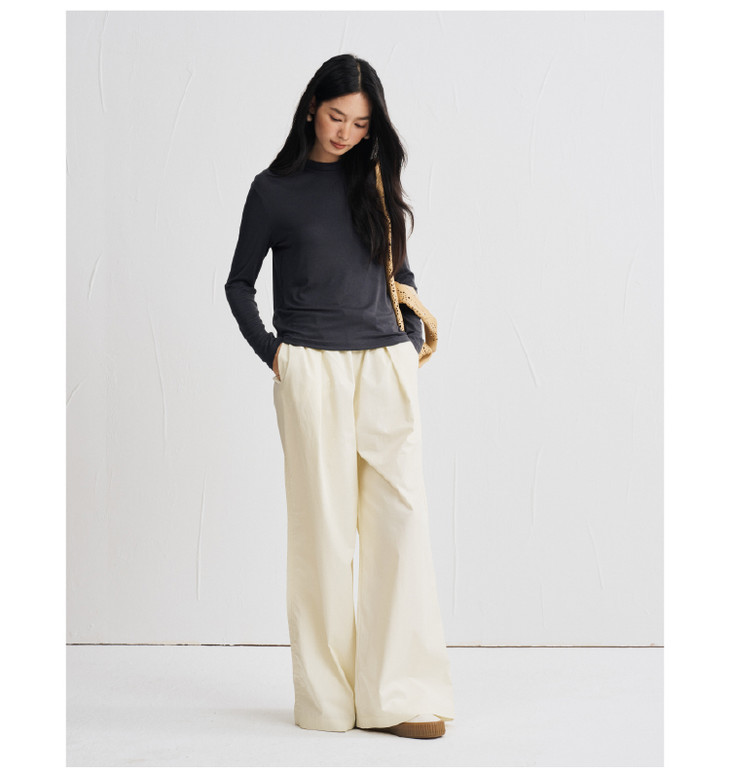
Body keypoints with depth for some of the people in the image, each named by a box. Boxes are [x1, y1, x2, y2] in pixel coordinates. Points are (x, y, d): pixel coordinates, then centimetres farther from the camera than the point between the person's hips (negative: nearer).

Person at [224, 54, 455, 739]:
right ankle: (328, 700, 7)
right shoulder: (274, 188, 5)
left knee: (401, 519, -4)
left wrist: (414, 340, 10)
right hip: (312, 370, -3)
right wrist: (269, 350, 0)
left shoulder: (375, 177, 13)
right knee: (325, 527, -1)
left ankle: (400, 694, 1)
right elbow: (240, 283, 11)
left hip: (387, 364, 3)